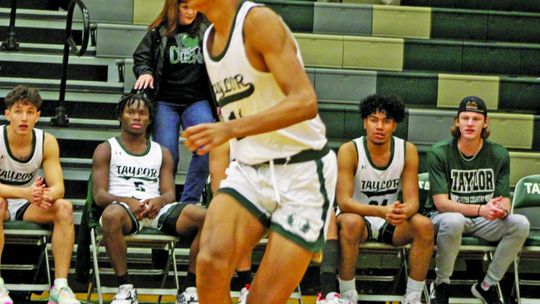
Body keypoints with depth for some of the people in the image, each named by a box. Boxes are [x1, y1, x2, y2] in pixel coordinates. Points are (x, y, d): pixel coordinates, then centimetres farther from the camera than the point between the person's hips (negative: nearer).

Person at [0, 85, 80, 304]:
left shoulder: (47, 142, -8)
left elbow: (58, 186, -13)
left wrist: (47, 195, -39)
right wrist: (25, 192, -46)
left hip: (28, 207, 4)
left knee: (64, 208, -24)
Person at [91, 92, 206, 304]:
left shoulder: (162, 153, 22)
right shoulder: (106, 150, 13)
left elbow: (170, 194, 11)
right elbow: (99, 195, 1)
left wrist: (158, 201, -15)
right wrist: (128, 201, -20)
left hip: (157, 209, 3)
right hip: (124, 207, -3)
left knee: (206, 218, -24)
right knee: (111, 215, -42)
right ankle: (125, 287, -27)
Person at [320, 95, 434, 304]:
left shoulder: (407, 151, -8)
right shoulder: (349, 151, -17)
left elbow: (412, 200, -11)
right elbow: (343, 202, -24)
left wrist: (403, 212, -37)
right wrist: (382, 211, -41)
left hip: (391, 222, 3)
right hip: (359, 218, -3)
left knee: (424, 225, -25)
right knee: (351, 222, -37)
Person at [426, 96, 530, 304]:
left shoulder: (499, 155, 0)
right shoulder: (439, 153, -11)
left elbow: (504, 201, -1)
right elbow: (441, 202, -18)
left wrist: (501, 210, -29)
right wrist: (480, 210, -33)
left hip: (483, 222, 4)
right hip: (444, 216, -3)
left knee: (520, 224, -24)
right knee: (453, 221, -39)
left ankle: (487, 285, -8)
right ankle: (441, 284, -14)